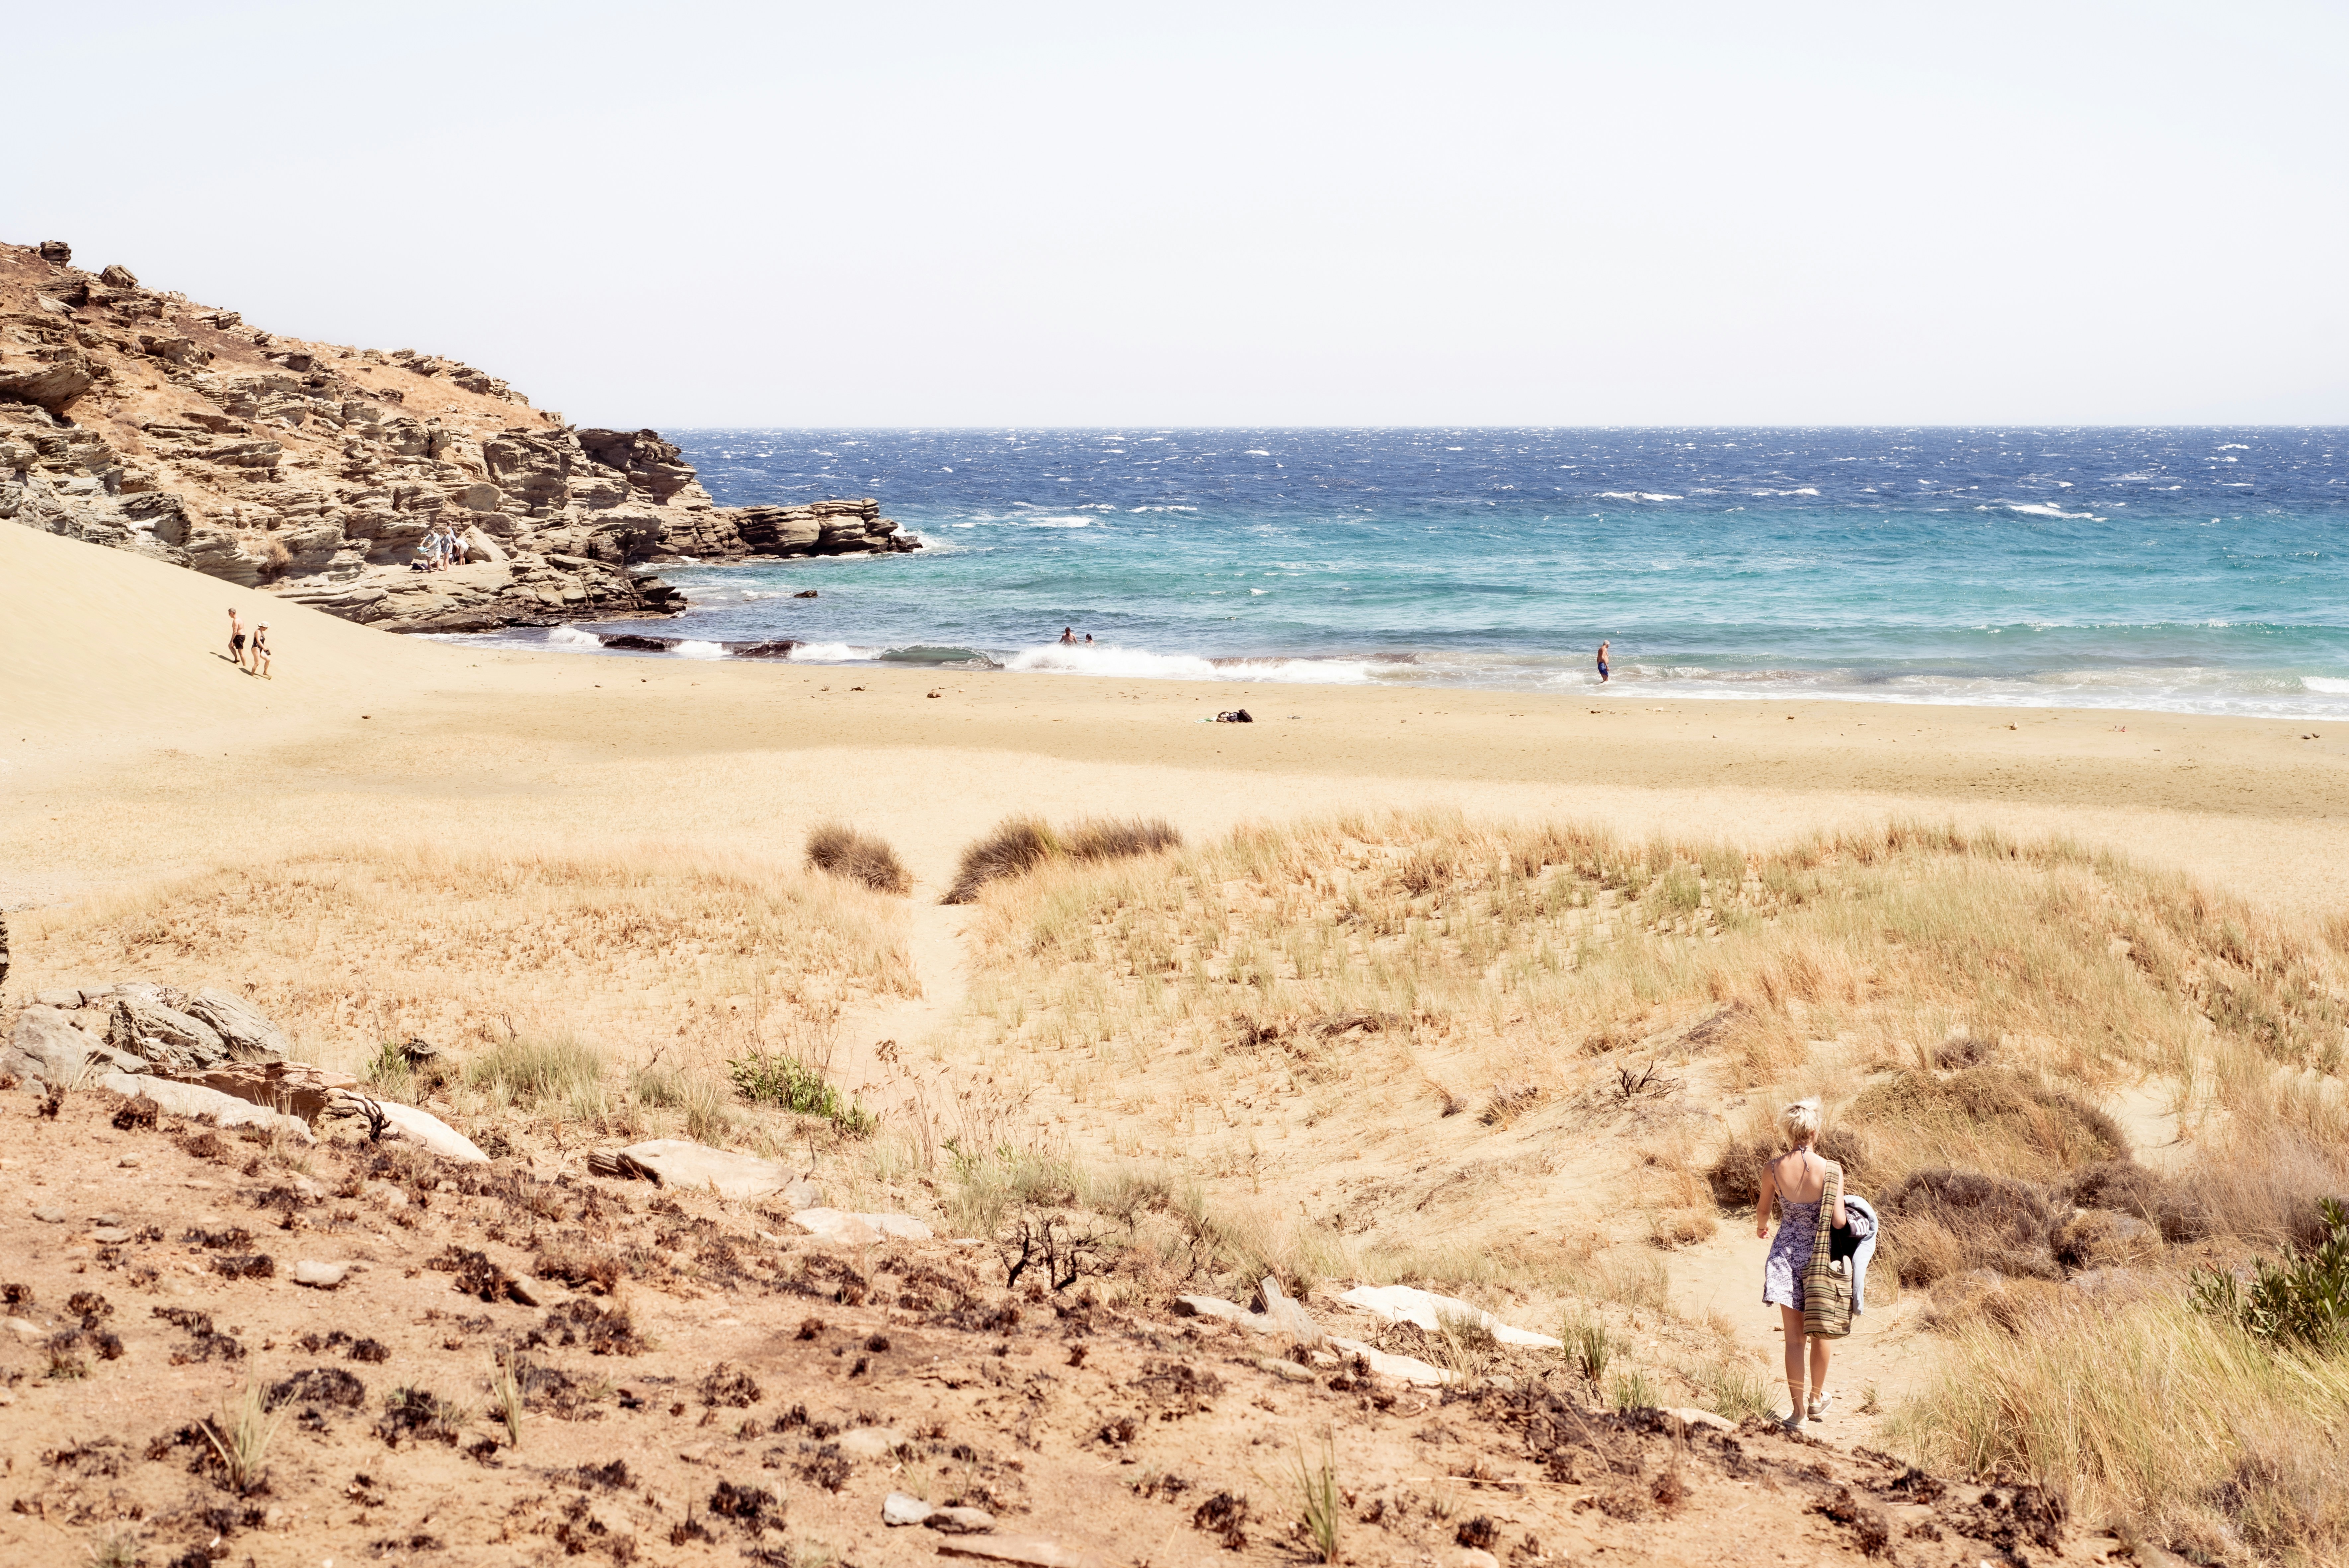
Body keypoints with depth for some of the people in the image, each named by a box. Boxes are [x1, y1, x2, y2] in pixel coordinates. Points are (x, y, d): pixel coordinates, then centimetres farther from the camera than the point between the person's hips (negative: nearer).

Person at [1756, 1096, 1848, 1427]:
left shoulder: (1773, 1169, -9)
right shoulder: (1831, 1170, -17)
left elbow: (1763, 1211, 6)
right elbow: (1839, 1221, -17)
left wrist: (1762, 1226, 30)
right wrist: (1853, 1221, 7)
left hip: (1786, 1254, 1)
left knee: (1794, 1335, 8)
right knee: (1819, 1332, 18)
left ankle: (1798, 1409, 9)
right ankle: (1817, 1399, 33)